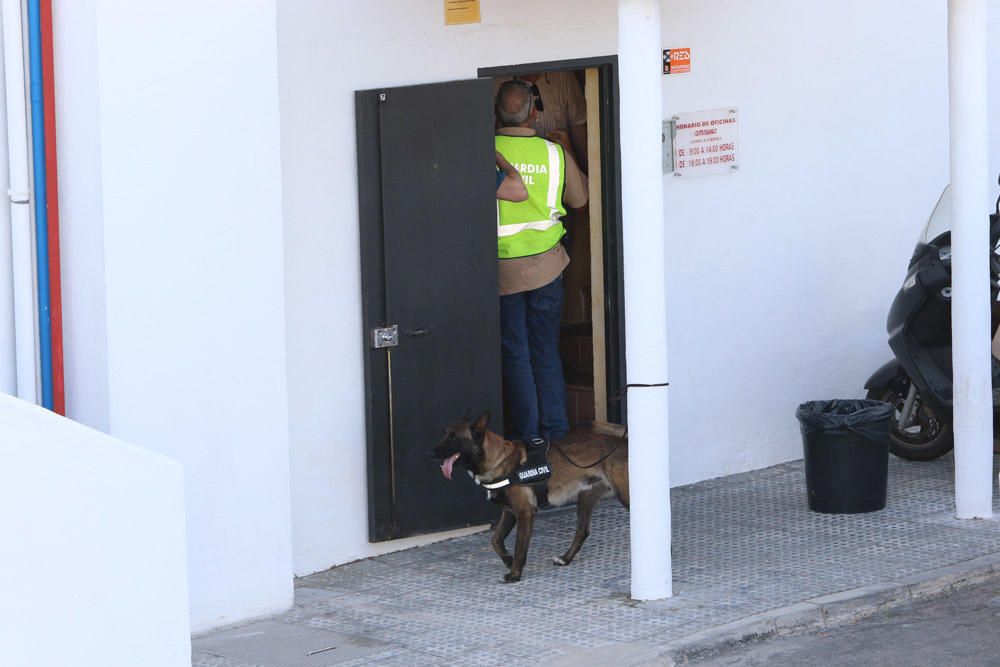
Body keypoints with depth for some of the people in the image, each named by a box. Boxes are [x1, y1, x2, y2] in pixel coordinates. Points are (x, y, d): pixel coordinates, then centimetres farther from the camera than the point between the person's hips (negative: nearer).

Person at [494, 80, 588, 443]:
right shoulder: (554, 153, -5)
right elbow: (579, 199, 11)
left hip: (502, 268, -2)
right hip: (546, 264, 3)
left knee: (515, 354, 6)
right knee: (546, 351, 14)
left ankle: (527, 433, 9)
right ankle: (554, 426, 17)